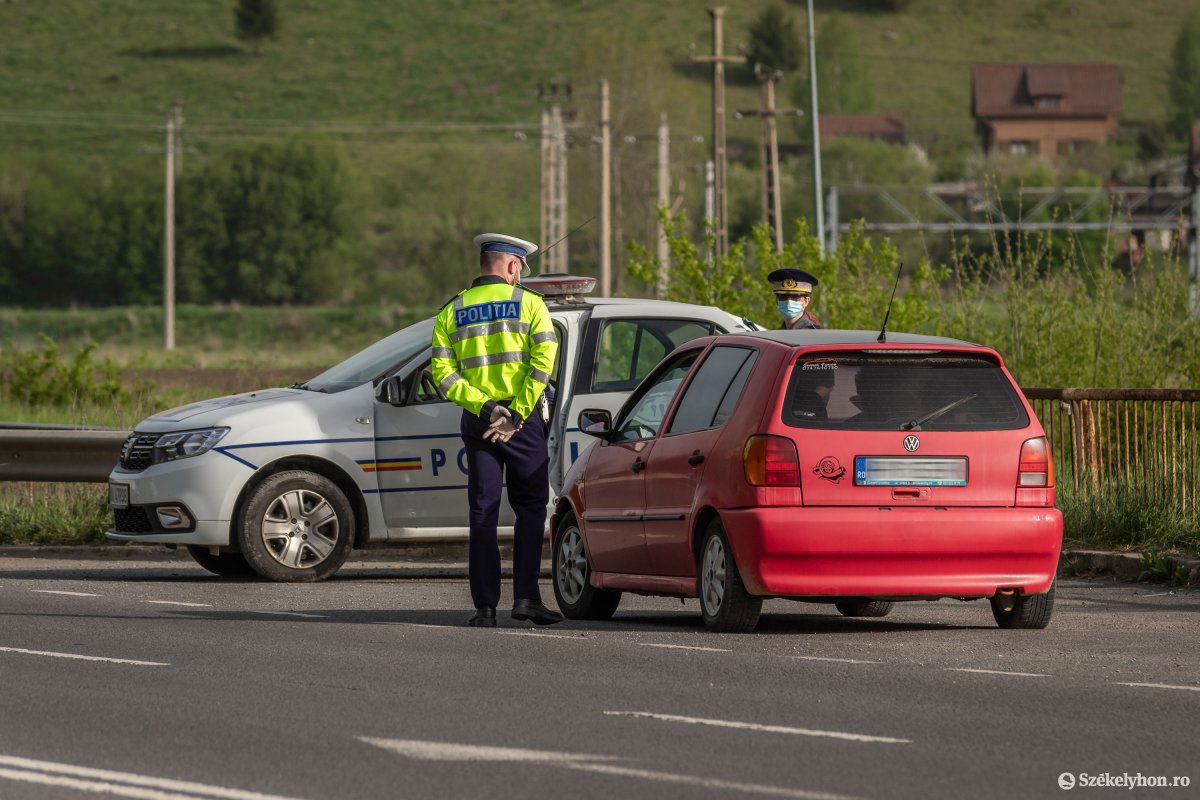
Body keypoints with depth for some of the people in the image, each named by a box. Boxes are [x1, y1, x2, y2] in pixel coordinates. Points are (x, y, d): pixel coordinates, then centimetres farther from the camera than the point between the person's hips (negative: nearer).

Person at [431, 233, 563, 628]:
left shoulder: (452, 312, 8)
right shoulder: (528, 303, -1)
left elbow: (442, 372, -3)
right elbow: (543, 359, -12)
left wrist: (484, 406, -9)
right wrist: (516, 414, -11)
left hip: (477, 421, 3)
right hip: (524, 422, -3)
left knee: (483, 513, 6)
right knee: (530, 507, 6)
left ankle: (485, 605, 1)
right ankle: (526, 596, -4)